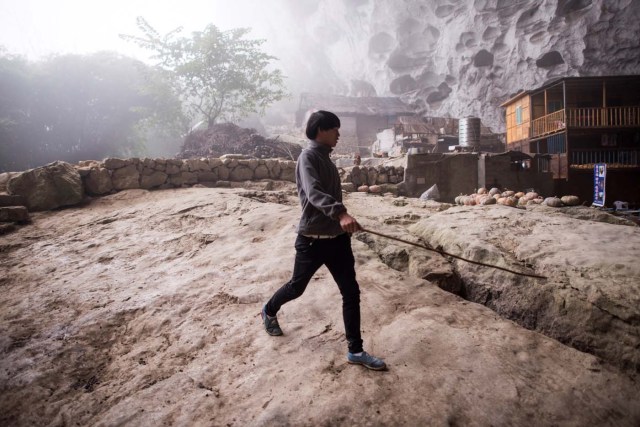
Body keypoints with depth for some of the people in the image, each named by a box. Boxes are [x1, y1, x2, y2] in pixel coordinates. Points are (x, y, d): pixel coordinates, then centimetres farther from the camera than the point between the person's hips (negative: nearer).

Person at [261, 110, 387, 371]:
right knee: (297, 286, 13)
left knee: (351, 292, 4)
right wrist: (341, 213, -47)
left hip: (337, 237, 7)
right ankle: (269, 311, 44)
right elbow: (314, 193, -32)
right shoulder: (308, 157, -14)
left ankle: (355, 351, 15)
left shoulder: (326, 159, 13)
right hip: (312, 239, -7)